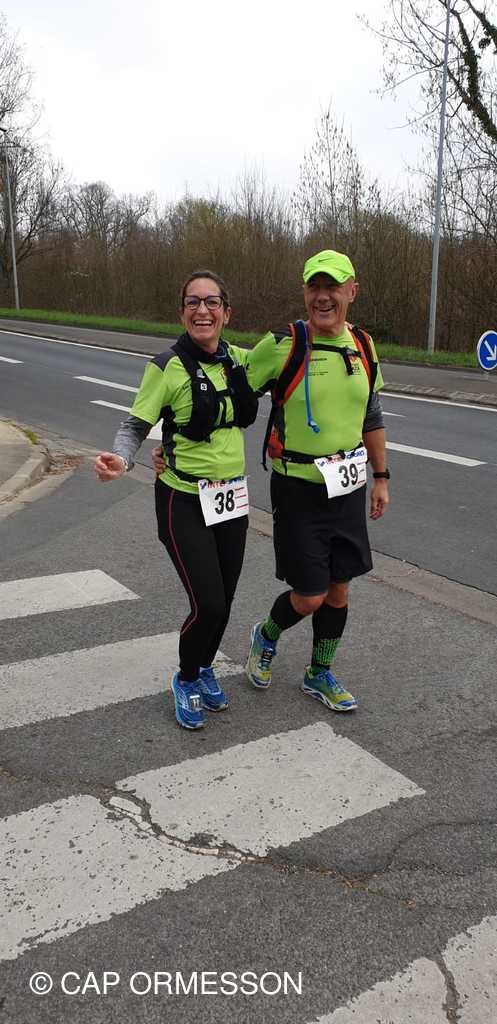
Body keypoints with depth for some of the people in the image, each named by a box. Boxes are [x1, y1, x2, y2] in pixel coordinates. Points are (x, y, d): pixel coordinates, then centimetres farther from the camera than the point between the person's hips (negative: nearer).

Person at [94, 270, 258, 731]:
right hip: (185, 501, -5)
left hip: (231, 497, 5)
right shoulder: (168, 366, -14)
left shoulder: (240, 360, 2)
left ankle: (204, 667, 42)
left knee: (223, 601, 12)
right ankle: (186, 680, 23)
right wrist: (120, 458, -32)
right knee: (208, 604, -8)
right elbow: (135, 424, -12)